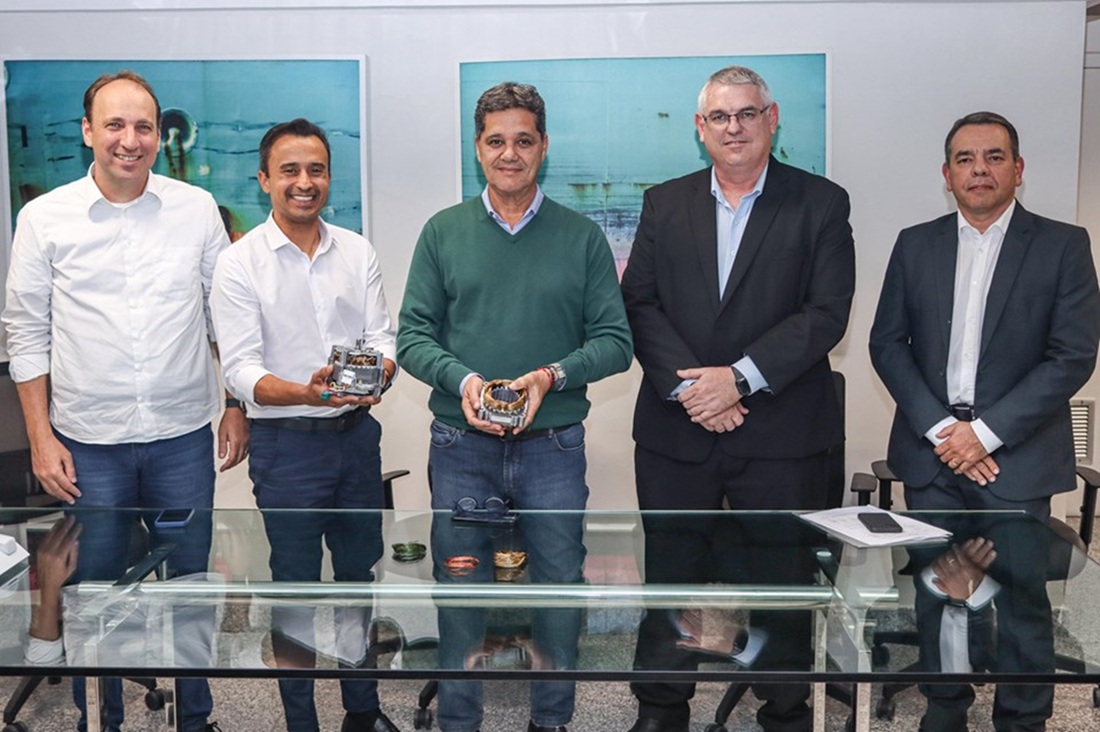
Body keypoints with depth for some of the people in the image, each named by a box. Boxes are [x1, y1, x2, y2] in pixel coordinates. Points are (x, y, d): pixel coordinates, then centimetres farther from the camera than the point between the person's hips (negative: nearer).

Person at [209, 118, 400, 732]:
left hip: (357, 434, 4)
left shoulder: (358, 252, 5)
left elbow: (382, 336, 1)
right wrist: (304, 394, -30)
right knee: (295, 587, 7)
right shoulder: (240, 263, -7)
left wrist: (377, 373, -22)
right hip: (286, 445, -4)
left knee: (360, 576, 16)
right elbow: (240, 369, -12)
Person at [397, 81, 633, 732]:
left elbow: (615, 341, 1)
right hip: (462, 446, 1)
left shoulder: (583, 237, 3)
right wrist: (462, 379, -17)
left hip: (554, 446, 0)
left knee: (559, 587, 8)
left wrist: (553, 375, -17)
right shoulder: (444, 232, 5)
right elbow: (413, 335, 2)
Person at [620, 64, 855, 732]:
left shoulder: (821, 203, 1)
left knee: (783, 579, 10)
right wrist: (687, 386, -13)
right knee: (671, 576, 12)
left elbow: (826, 313, -8)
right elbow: (640, 303, 0)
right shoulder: (665, 203, 9)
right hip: (676, 428, 2)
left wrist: (740, 376, -16)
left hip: (783, 433, -2)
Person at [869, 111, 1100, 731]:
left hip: (1015, 454, -2)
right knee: (938, 591, 12)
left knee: (1022, 600, 4)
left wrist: (986, 432, -14)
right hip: (932, 448, 3)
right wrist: (939, 428, -9)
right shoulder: (916, 245, 6)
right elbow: (887, 344, 3)